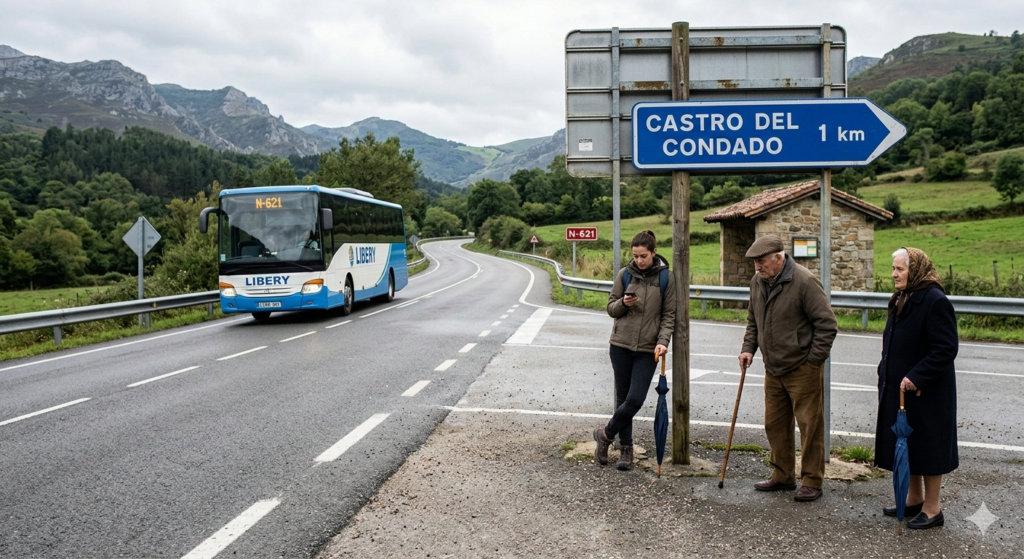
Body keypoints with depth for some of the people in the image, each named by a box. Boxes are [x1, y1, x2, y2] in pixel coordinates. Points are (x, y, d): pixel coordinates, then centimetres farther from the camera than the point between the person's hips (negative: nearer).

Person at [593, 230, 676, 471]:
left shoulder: (665, 278, -2)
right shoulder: (624, 275, 1)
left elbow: (669, 315, 1)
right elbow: (611, 309, 7)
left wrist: (663, 341, -12)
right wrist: (623, 303, -14)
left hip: (647, 349, -1)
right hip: (621, 345, 1)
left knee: (635, 399, -8)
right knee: (623, 397, 7)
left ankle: (606, 434, 15)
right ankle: (626, 448, 22)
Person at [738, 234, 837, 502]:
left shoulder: (804, 281, -18)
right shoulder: (757, 281, 5)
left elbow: (826, 324, -16)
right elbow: (753, 321, 18)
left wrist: (814, 361, -15)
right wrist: (748, 348, 6)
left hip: (803, 370, -7)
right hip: (773, 369, 8)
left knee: (810, 426, 1)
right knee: (775, 424, 15)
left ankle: (812, 482, 13)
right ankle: (782, 476, 28)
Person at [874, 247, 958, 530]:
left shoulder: (936, 302, -18)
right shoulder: (902, 300, 10)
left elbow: (946, 348, -22)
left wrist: (916, 378, -24)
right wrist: (887, 376, 8)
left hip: (926, 393, -9)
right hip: (898, 390, 9)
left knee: (926, 447, 3)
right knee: (906, 444, 17)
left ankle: (932, 509, 17)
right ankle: (914, 499, 32)